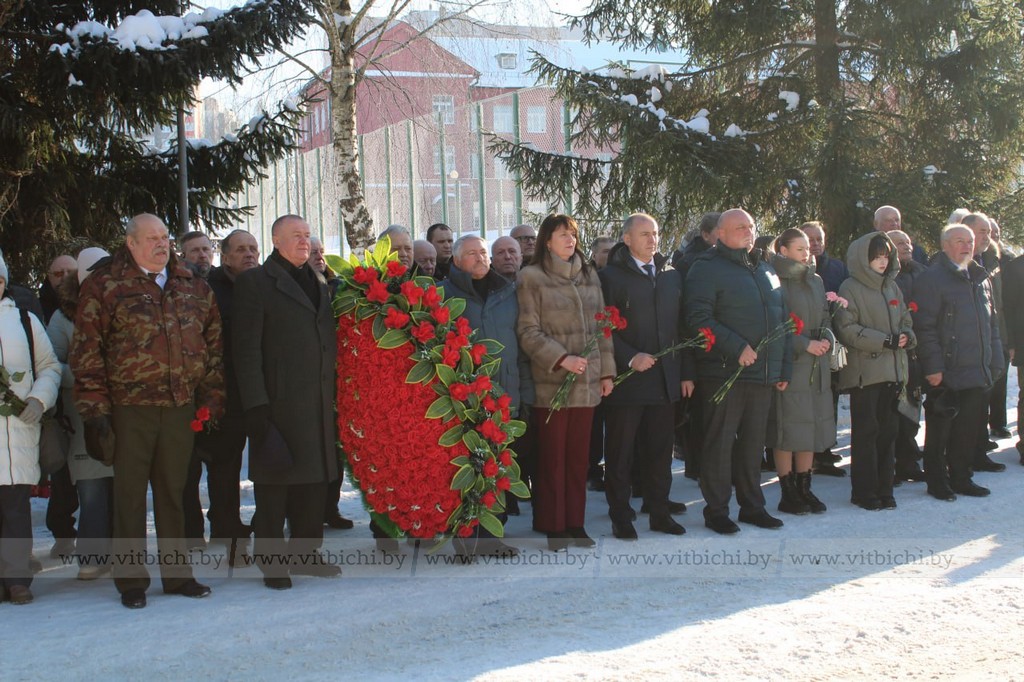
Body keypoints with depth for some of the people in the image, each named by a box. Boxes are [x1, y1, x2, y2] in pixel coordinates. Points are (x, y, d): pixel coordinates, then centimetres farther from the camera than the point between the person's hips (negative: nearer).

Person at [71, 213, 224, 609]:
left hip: (181, 408, 3)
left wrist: (212, 400, 7)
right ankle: (131, 580, 14)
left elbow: (213, 346, 14)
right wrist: (94, 409, -8)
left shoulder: (194, 288, 12)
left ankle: (176, 573, 20)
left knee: (173, 492, 11)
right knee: (130, 494, 3)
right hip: (130, 408, -3)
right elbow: (87, 352, -4)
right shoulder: (104, 286, -1)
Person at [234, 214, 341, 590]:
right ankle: (271, 560, 10)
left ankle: (306, 551, 22)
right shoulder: (255, 282, -3)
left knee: (314, 477, 11)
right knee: (274, 479, 0)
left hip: (319, 402, 6)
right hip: (279, 402, -6)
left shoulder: (318, 280, 17)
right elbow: (247, 348, -8)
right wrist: (255, 404, -15)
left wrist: (332, 395, 12)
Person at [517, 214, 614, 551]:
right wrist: (562, 358, -17)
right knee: (552, 456, 1)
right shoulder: (532, 277, -3)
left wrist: (606, 370, 10)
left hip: (587, 381, 4)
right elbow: (528, 331, -7)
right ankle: (553, 526, 10)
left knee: (579, 454, 8)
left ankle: (575, 522, 17)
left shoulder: (589, 275, 13)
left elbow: (602, 325, 15)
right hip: (551, 381, -4)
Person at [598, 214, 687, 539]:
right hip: (626, 378, -5)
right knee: (620, 452, 3)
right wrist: (630, 358, -17)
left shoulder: (671, 276, 13)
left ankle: (659, 511, 21)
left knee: (660, 450, 11)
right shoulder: (611, 276, -3)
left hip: (665, 378, 5)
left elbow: (681, 326, 13)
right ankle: (620, 516, 12)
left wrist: (686, 373, 9)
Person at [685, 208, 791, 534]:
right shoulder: (707, 269, -6)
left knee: (753, 443, 13)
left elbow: (782, 321, 21)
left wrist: (784, 368, 16)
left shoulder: (765, 271, 18)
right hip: (724, 372, -7)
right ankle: (716, 510, 7)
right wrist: (737, 347, -20)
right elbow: (699, 318, -16)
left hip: (763, 373, 7)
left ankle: (752, 506, 23)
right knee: (719, 442, -2)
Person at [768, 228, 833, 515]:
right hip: (788, 365, -7)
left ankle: (804, 489, 17)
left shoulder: (816, 281, 14)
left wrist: (825, 339, -1)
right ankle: (788, 494, 5)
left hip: (816, 366, 7)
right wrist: (805, 344, -15)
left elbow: (825, 317, 19)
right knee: (787, 429, -3)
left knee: (811, 427, 8)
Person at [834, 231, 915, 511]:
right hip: (864, 371, -6)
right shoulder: (850, 288, -6)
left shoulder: (892, 287, 16)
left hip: (892, 370, 6)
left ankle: (883, 488, 17)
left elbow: (905, 320, 20)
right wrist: (884, 341, -17)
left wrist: (905, 336, -3)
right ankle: (864, 491, 5)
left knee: (888, 430, 9)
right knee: (866, 432, -3)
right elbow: (847, 328, -13)